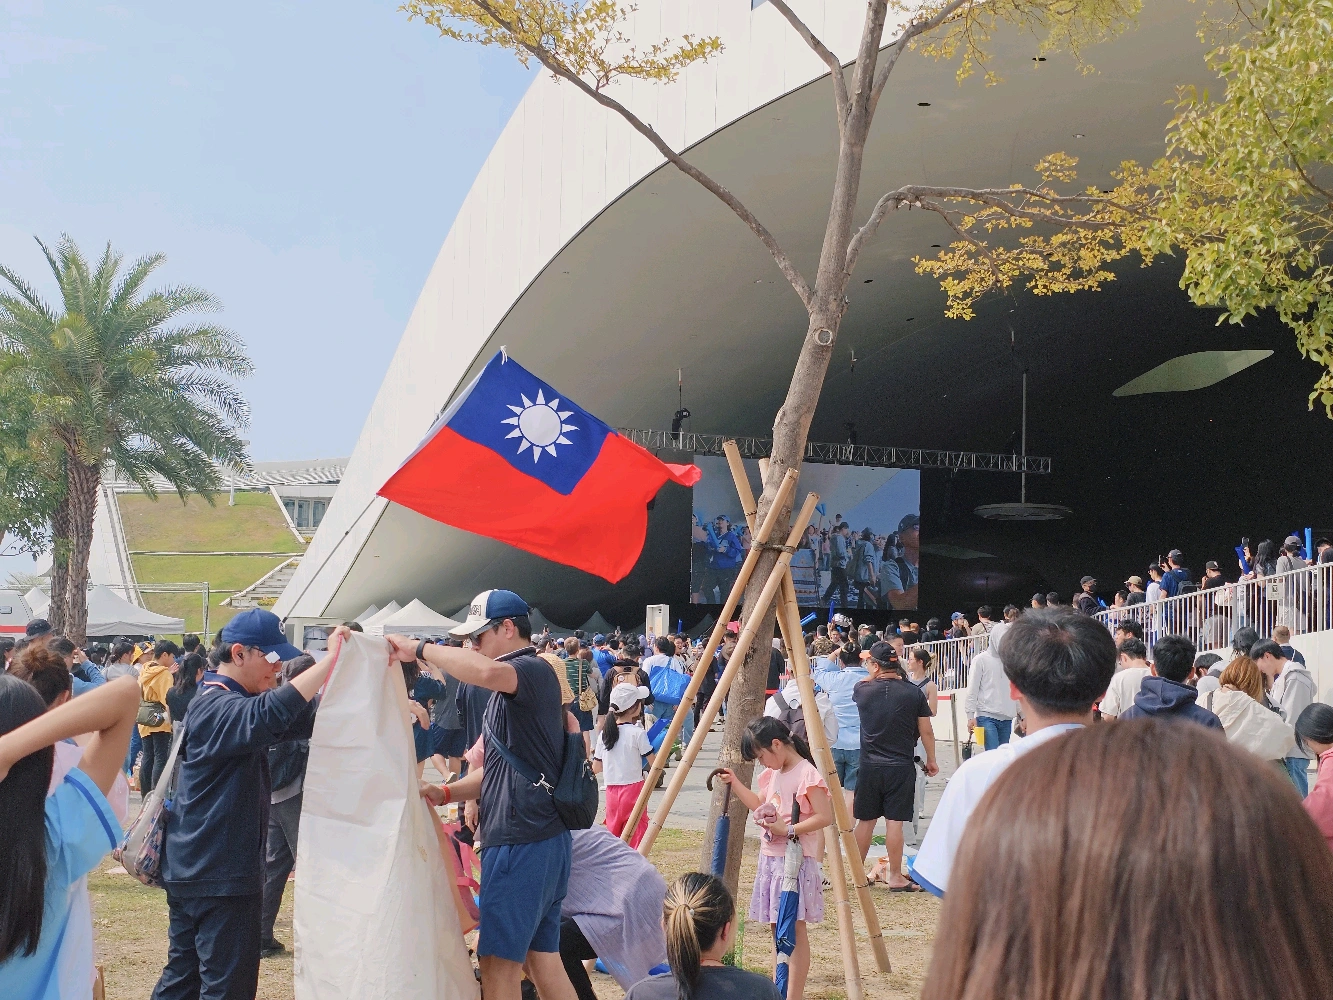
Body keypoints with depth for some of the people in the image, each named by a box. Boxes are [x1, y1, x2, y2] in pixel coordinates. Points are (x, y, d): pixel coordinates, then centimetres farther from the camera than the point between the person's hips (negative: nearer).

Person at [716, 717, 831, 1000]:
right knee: (776, 926, 12)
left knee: (794, 928, -6)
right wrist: (734, 783, 14)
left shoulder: (807, 774, -16)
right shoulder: (773, 773, 12)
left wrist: (787, 829, -23)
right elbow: (760, 807, 24)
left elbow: (825, 816, -20)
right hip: (770, 858, 9)